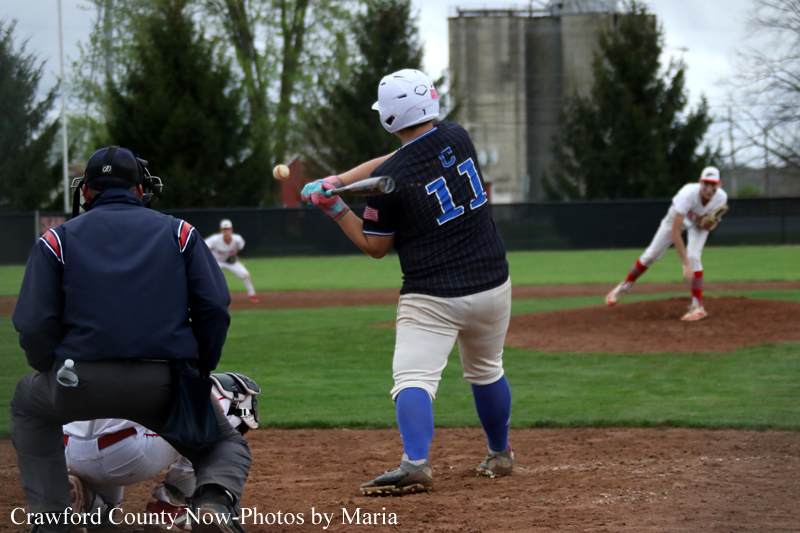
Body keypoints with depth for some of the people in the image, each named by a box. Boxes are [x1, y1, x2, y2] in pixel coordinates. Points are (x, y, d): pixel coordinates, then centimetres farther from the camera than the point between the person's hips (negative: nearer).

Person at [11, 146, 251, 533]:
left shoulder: (57, 240, 13)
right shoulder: (177, 231, 15)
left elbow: (34, 326, 1)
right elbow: (214, 308, 3)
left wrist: (52, 373, 19)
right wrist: (199, 377, 15)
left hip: (82, 383, 0)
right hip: (167, 383, 0)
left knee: (28, 402, 33)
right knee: (227, 445, 24)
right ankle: (215, 498, -13)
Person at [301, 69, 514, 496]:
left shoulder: (390, 179, -13)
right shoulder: (457, 137, 2)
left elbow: (375, 247, -2)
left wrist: (335, 208, 3)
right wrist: (334, 182, 7)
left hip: (432, 298, -6)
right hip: (493, 285, 6)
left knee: (414, 378, -11)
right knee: (485, 371, 25)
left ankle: (415, 462, -33)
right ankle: (499, 455, 39)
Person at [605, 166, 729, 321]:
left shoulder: (721, 197, -31)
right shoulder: (688, 194, -44)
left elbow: (710, 226, -10)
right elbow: (674, 231, -46)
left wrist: (710, 224, -37)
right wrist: (685, 265, -51)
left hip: (699, 223, 1)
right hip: (678, 217, -1)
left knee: (693, 256, -22)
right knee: (651, 255, 3)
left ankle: (698, 306, -14)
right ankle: (625, 286, 28)